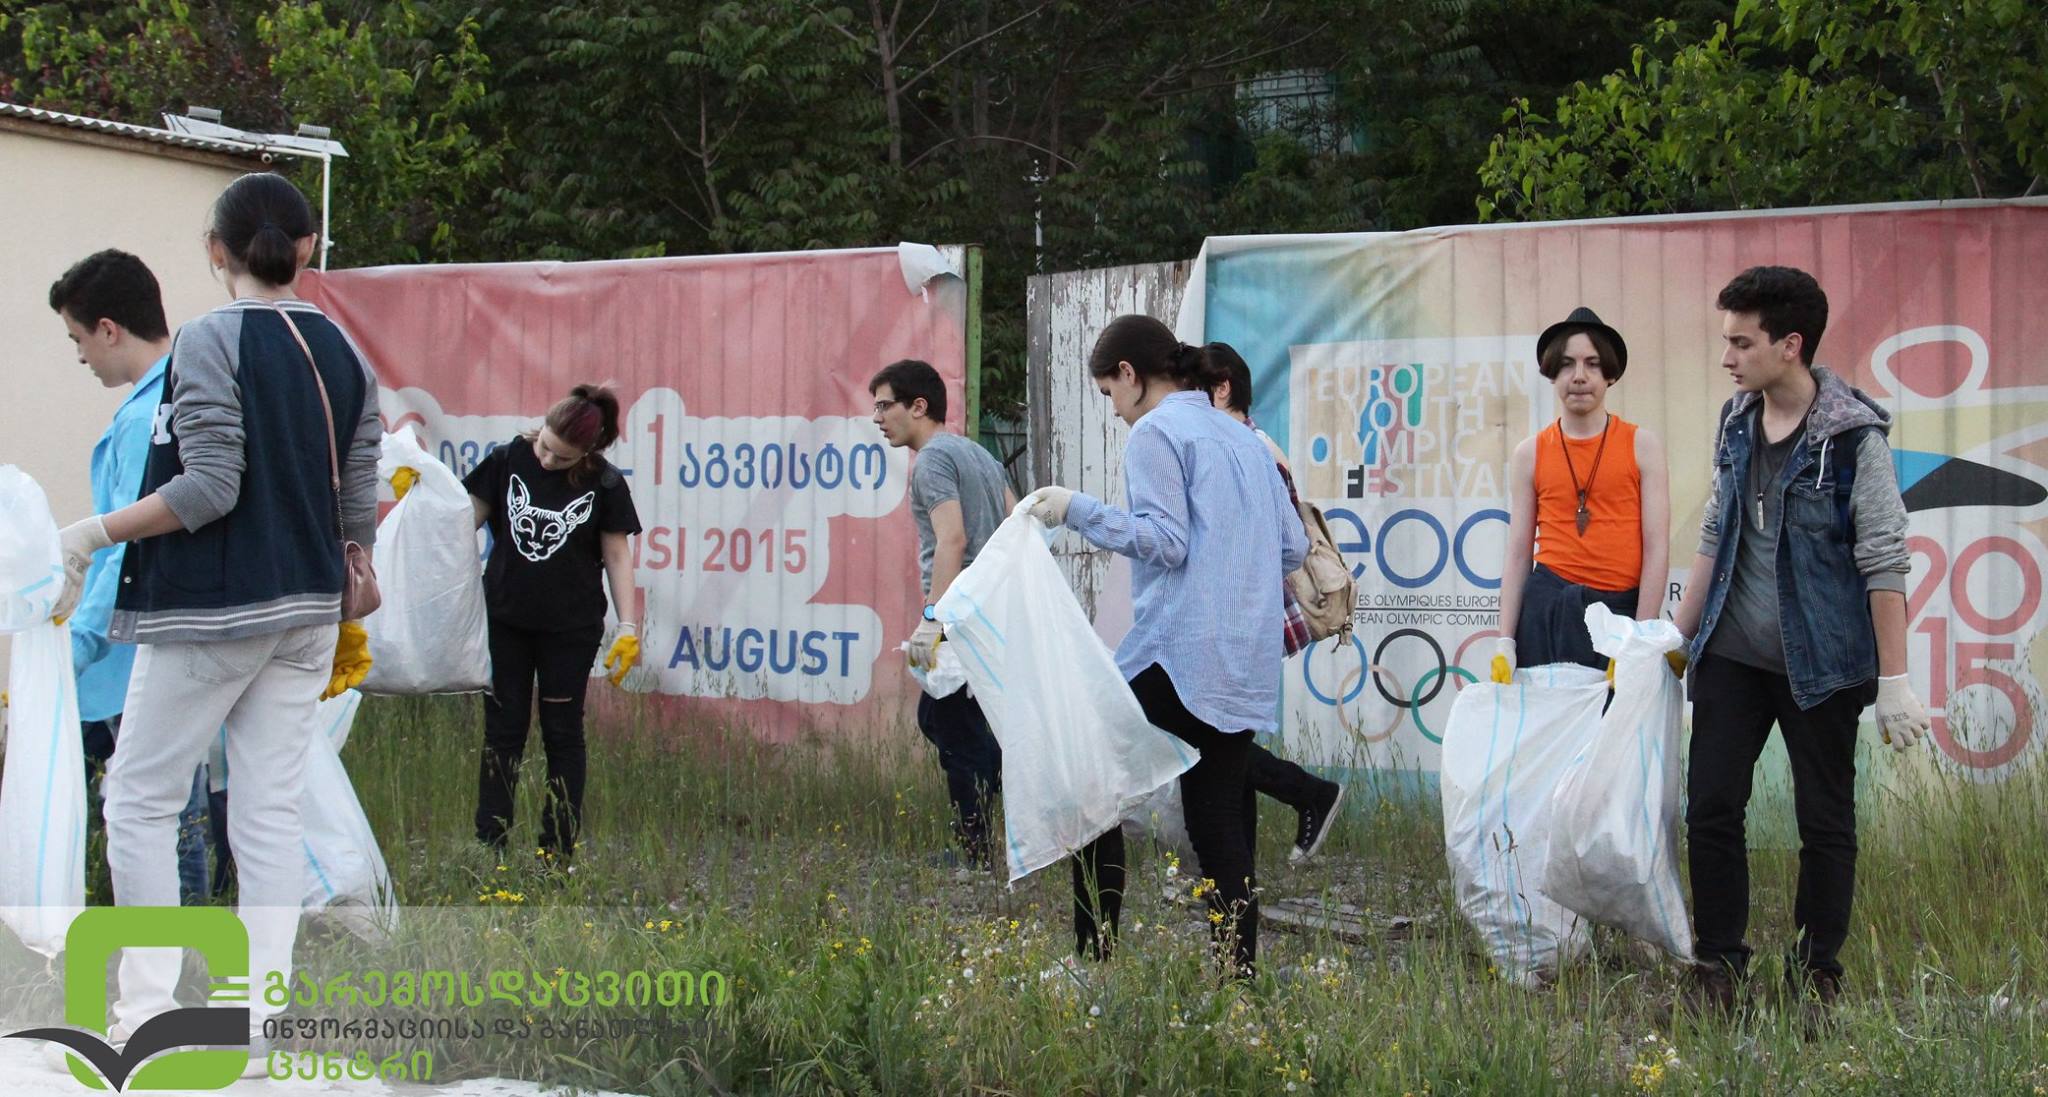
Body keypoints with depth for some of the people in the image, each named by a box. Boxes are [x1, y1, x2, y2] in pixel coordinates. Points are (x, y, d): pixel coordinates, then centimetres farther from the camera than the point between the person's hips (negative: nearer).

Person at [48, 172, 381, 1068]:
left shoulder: (208, 340, -11)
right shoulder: (345, 354, 6)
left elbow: (209, 489, -19)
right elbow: (358, 507, 7)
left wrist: (93, 534, -11)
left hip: (208, 612, -6)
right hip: (307, 614, 6)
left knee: (140, 799, 7)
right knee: (271, 811, 7)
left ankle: (146, 1011, 5)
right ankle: (252, 1024, 7)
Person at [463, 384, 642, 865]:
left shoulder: (605, 485, -8)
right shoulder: (508, 460, -5)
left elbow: (617, 555, -3)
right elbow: (468, 517, 5)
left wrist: (628, 626, -7)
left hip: (570, 627, -1)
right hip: (504, 620, 2)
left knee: (562, 734, 6)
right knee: (502, 731, 5)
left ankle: (559, 849, 10)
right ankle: (488, 845, 8)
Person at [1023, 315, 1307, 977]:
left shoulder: (1155, 432, -4)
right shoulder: (1244, 438, 19)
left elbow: (1167, 542, -14)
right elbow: (1294, 549, 17)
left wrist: (1079, 511, -10)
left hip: (1178, 654, -7)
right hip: (1248, 666, 7)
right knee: (1222, 822, 7)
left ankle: (1095, 953, -2)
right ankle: (1241, 973, 2)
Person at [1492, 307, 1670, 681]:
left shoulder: (1642, 445, 4)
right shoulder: (1530, 453, 8)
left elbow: (1657, 549, 0)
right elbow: (1518, 554, 8)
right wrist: (1505, 642, 0)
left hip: (1623, 608, -1)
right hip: (1547, 609, 1)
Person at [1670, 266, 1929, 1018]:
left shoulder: (1852, 436, -12)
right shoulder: (1736, 423, 6)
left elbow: (1885, 563, -12)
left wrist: (1894, 681, -14)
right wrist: (1678, 637, 15)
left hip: (1821, 664, -5)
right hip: (1732, 656, 5)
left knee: (1825, 821, 5)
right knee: (1711, 808, 3)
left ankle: (1817, 975, 17)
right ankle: (1719, 968, 15)